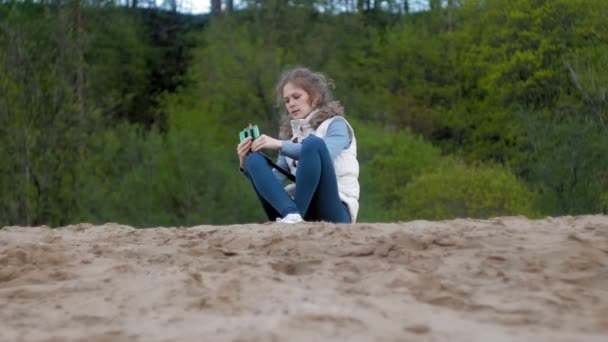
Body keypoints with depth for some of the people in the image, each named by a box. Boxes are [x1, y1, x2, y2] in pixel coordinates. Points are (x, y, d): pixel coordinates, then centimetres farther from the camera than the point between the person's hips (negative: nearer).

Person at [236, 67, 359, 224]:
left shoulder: (336, 124, 10)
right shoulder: (291, 135, 24)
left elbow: (325, 153, -15)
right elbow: (274, 181, 12)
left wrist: (280, 145, -20)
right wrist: (246, 166, -5)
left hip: (333, 212, -4)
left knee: (313, 143, -25)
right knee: (255, 159, -13)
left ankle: (296, 215, -35)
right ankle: (291, 214, -38)